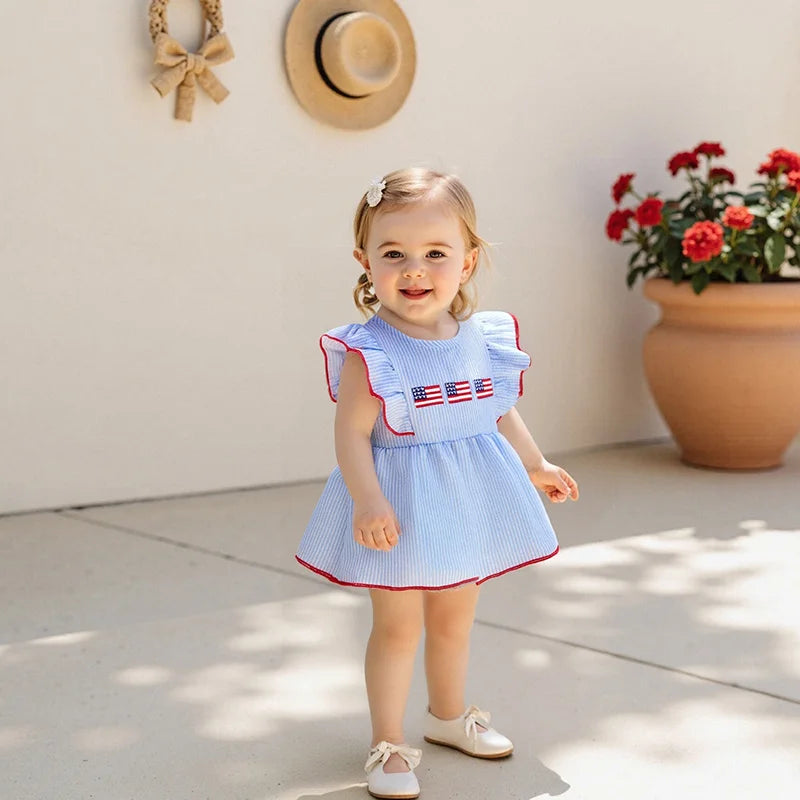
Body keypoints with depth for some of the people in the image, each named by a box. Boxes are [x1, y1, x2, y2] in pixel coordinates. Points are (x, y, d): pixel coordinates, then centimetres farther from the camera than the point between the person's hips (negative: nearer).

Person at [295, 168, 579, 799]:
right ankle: (389, 745, 18)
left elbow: (500, 413, 14)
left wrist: (536, 467, 24)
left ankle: (449, 714, 42)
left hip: (468, 500, 6)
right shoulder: (367, 351, -18)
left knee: (456, 616, 20)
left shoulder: (484, 339, -1)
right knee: (398, 625, 3)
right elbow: (352, 431, -20)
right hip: (402, 503, -5)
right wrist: (368, 502, -31)